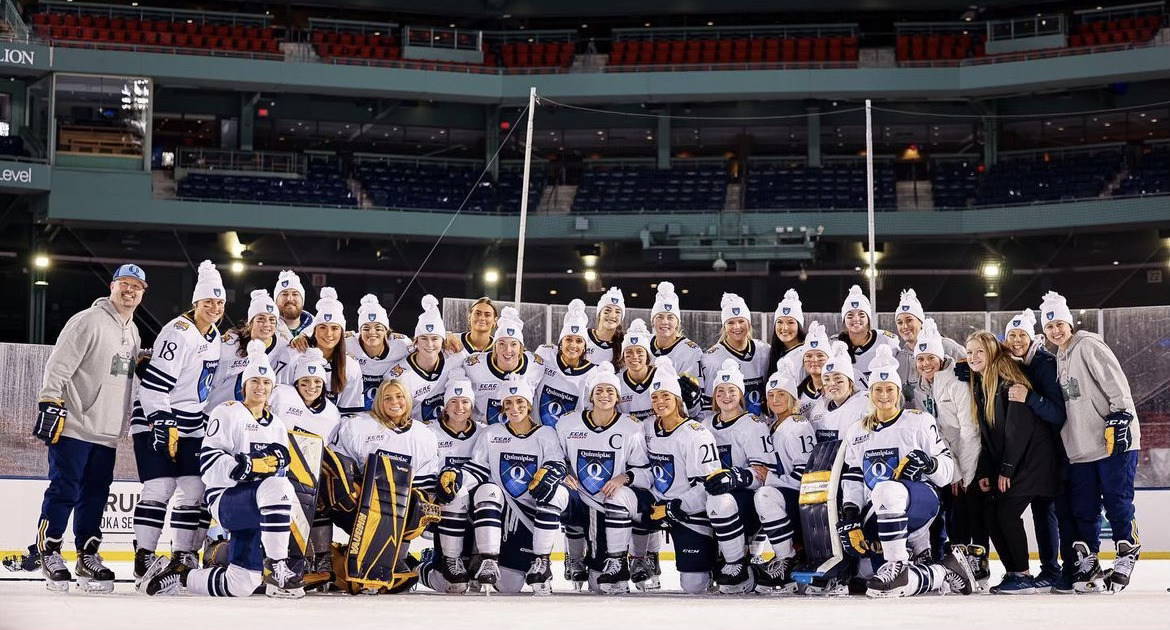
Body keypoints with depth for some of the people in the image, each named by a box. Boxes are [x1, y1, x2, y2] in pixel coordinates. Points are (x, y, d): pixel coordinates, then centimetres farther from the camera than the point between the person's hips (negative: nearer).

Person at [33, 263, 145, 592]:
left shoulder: (134, 333, 16)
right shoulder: (88, 321, -9)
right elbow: (58, 366, -13)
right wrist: (50, 405, -18)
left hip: (106, 433, 7)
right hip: (74, 427, -7)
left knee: (95, 495, 8)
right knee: (64, 491, -5)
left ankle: (87, 557, 14)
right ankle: (49, 553, 6)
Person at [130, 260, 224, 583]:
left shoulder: (214, 337, 11)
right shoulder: (178, 332, -16)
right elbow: (154, 382, -21)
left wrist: (208, 422, 19)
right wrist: (162, 424, -24)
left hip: (191, 426, 8)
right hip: (156, 420, -8)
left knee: (196, 488, 2)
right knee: (161, 486, -13)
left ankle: (184, 554, 10)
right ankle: (143, 556, -4)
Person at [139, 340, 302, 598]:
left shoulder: (277, 425, 20)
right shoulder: (228, 412, -1)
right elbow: (209, 461, -12)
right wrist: (250, 465, -23)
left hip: (255, 507, 7)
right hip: (225, 500, -7)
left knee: (240, 585, -2)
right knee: (277, 488, -38)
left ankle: (176, 572, 21)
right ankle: (276, 568, -31)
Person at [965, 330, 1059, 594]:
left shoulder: (1009, 381, -15)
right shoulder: (979, 386, 10)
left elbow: (1019, 427, -19)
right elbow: (985, 433, 12)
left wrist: (1006, 469, -18)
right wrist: (984, 472, 4)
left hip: (1030, 460, -8)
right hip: (1002, 463, 8)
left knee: (1007, 513, -15)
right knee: (992, 517, 1)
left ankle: (1023, 576, -6)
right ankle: (1012, 573, 11)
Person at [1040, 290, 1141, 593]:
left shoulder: (1088, 345, -5)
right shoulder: (1057, 360, 18)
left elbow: (1116, 383, -13)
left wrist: (1120, 418, -20)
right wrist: (1064, 445, 17)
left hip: (1114, 442, -7)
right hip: (1081, 449, 7)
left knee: (1117, 502, -4)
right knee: (1083, 508, 5)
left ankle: (1126, 557, 7)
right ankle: (1087, 563, 11)